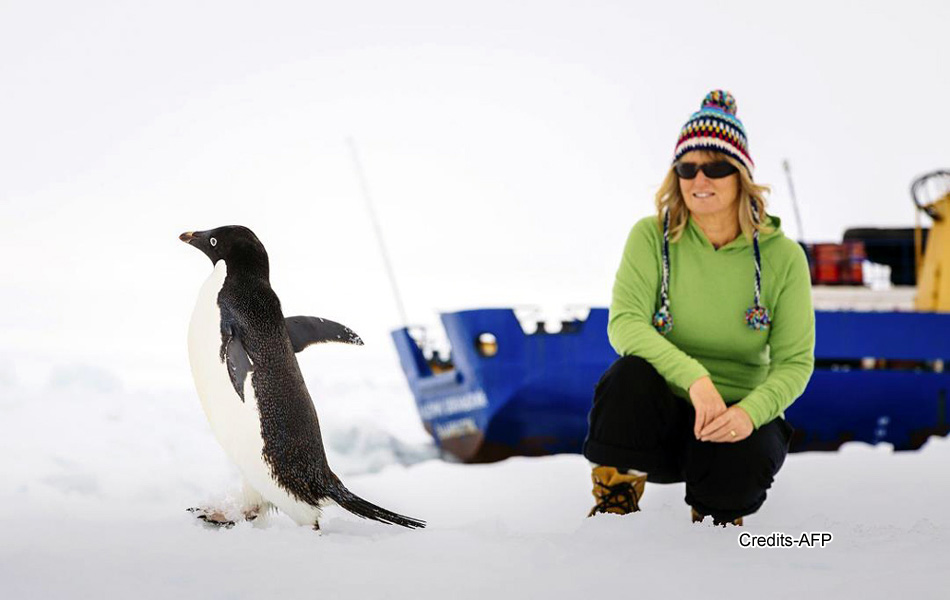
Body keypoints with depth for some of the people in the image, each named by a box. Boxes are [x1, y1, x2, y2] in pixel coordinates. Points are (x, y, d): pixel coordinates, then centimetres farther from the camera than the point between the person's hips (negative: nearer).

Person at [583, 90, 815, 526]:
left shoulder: (782, 257, -4)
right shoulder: (652, 237, -5)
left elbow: (795, 361, -8)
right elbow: (624, 323, -18)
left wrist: (749, 412, -30)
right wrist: (693, 377, -35)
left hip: (738, 412, 0)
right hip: (661, 411, 0)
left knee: (744, 459, -34)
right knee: (630, 373, -33)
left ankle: (716, 512, 4)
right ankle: (613, 506, -14)